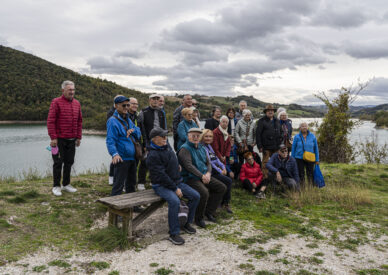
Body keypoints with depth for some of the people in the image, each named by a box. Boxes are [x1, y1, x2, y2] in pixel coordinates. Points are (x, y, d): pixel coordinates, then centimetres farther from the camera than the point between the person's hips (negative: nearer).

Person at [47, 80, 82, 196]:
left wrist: (78, 137, 10)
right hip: (59, 139, -5)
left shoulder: (77, 103, 11)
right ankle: (56, 186, 13)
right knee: (58, 163, 2)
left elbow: (79, 121, 15)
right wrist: (53, 138, -14)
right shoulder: (56, 102, -6)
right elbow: (50, 121, -10)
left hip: (72, 139, 5)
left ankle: (66, 184, 24)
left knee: (69, 162, 11)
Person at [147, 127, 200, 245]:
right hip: (161, 185, -8)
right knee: (175, 201, -34)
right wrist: (175, 189, -21)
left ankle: (187, 223, 13)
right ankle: (174, 234, -20)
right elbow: (162, 175, -23)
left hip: (177, 181, 8)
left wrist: (177, 165, 18)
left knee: (196, 196, -3)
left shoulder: (167, 145, 5)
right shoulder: (153, 155, -19)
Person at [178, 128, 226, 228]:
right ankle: (198, 218, -8)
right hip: (190, 178, -8)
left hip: (204, 176, 9)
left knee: (222, 188, 0)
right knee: (204, 192, -31)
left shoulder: (201, 148, 16)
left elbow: (208, 163, 16)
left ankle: (209, 211, 10)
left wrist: (208, 173, -6)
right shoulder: (184, 149, -11)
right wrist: (202, 176, -25)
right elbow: (189, 165, -22)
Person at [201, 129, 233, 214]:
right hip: (210, 172, -9)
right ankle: (225, 203, 1)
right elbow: (209, 162, -17)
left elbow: (216, 158, 15)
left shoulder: (209, 146, 16)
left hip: (216, 169, 9)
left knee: (230, 177, 0)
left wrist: (223, 167, 0)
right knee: (228, 181, -15)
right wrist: (220, 171, -13)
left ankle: (223, 202, 8)